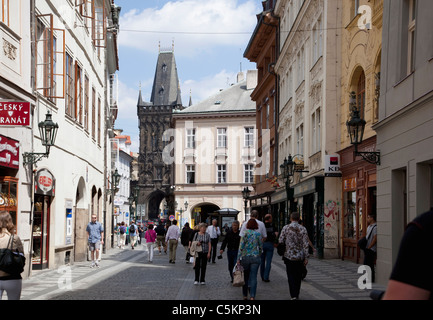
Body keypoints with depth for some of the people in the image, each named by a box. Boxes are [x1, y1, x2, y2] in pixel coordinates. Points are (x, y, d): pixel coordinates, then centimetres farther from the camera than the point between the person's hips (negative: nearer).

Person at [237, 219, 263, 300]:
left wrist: (238, 259, -3)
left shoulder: (245, 233, -5)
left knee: (245, 277, 12)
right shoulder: (258, 234, 0)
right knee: (253, 277, 0)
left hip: (245, 257, 0)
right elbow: (261, 247, 5)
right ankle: (252, 296, -8)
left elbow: (241, 247, -7)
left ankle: (245, 295, 19)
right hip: (255, 257, 0)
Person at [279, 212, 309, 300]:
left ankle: (294, 296, -10)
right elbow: (305, 244, -6)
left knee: (291, 276, 3)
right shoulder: (303, 229, -3)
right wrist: (306, 257, -3)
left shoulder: (286, 228, -5)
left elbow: (280, 241, -4)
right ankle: (297, 295, 24)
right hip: (300, 257, 1)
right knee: (298, 277, 15)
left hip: (289, 256, -1)